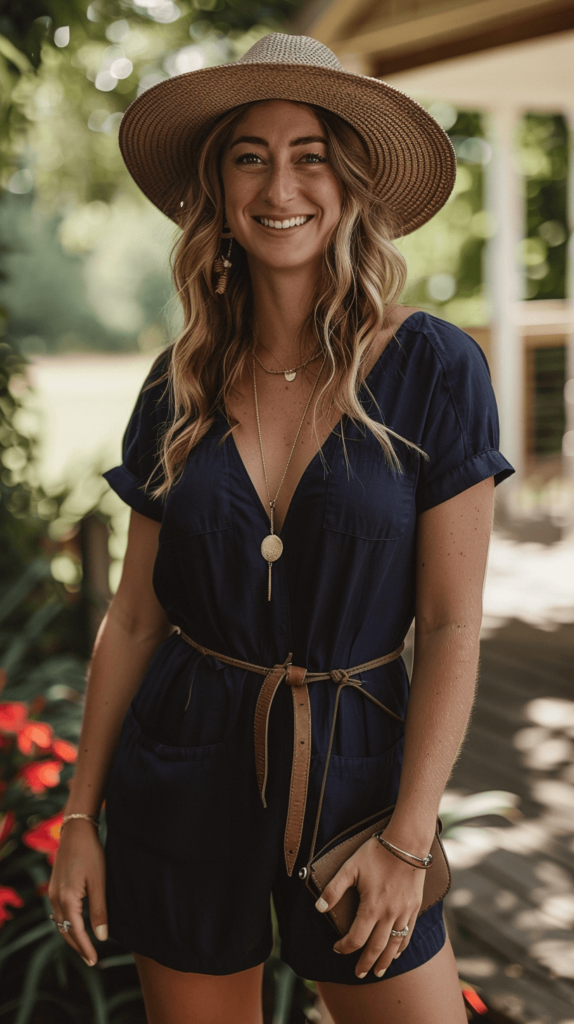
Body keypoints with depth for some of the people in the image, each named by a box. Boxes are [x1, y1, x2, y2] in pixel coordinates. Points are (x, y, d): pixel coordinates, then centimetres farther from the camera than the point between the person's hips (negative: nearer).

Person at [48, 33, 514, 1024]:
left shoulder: (433, 368, -9)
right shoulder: (181, 385, 0)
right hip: (185, 776, 2)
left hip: (353, 765, -2)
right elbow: (135, 617, 4)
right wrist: (81, 814, 4)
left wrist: (408, 840, -11)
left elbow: (452, 626, -8)